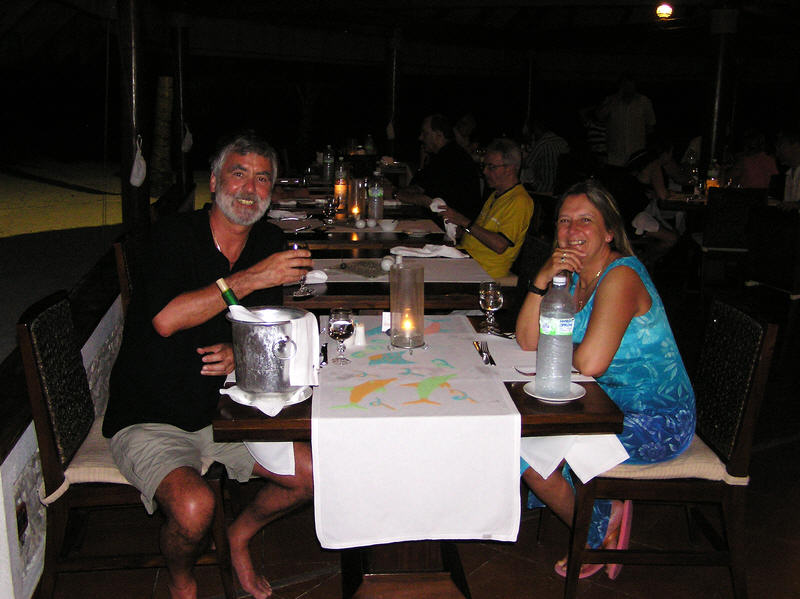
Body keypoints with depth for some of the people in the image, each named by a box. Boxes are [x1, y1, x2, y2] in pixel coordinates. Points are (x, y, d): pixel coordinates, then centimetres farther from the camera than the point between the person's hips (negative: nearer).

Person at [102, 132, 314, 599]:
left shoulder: (271, 244, 4)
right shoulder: (173, 236, -12)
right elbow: (165, 320, -28)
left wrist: (243, 352, -13)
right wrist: (249, 279, -29)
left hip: (226, 411, 5)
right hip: (149, 420, -5)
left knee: (313, 474, -8)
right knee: (194, 505, -30)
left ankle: (241, 536, 22)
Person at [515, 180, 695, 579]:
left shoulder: (620, 277, -22)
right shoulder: (575, 274, 4)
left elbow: (590, 362, -32)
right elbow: (527, 340, -4)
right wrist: (543, 279, -16)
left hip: (656, 423, -9)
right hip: (613, 406, 9)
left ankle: (597, 533, 14)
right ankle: (602, 512, 18)